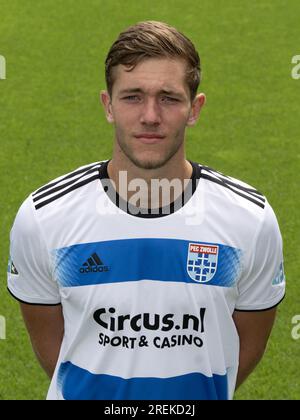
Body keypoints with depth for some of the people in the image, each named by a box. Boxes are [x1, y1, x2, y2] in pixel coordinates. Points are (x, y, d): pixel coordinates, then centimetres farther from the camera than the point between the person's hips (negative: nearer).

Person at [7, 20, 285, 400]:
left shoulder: (252, 220, -16)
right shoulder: (41, 219, -18)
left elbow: (248, 345, -4)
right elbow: (49, 343, -6)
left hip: (201, 398, 1)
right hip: (86, 393, 0)